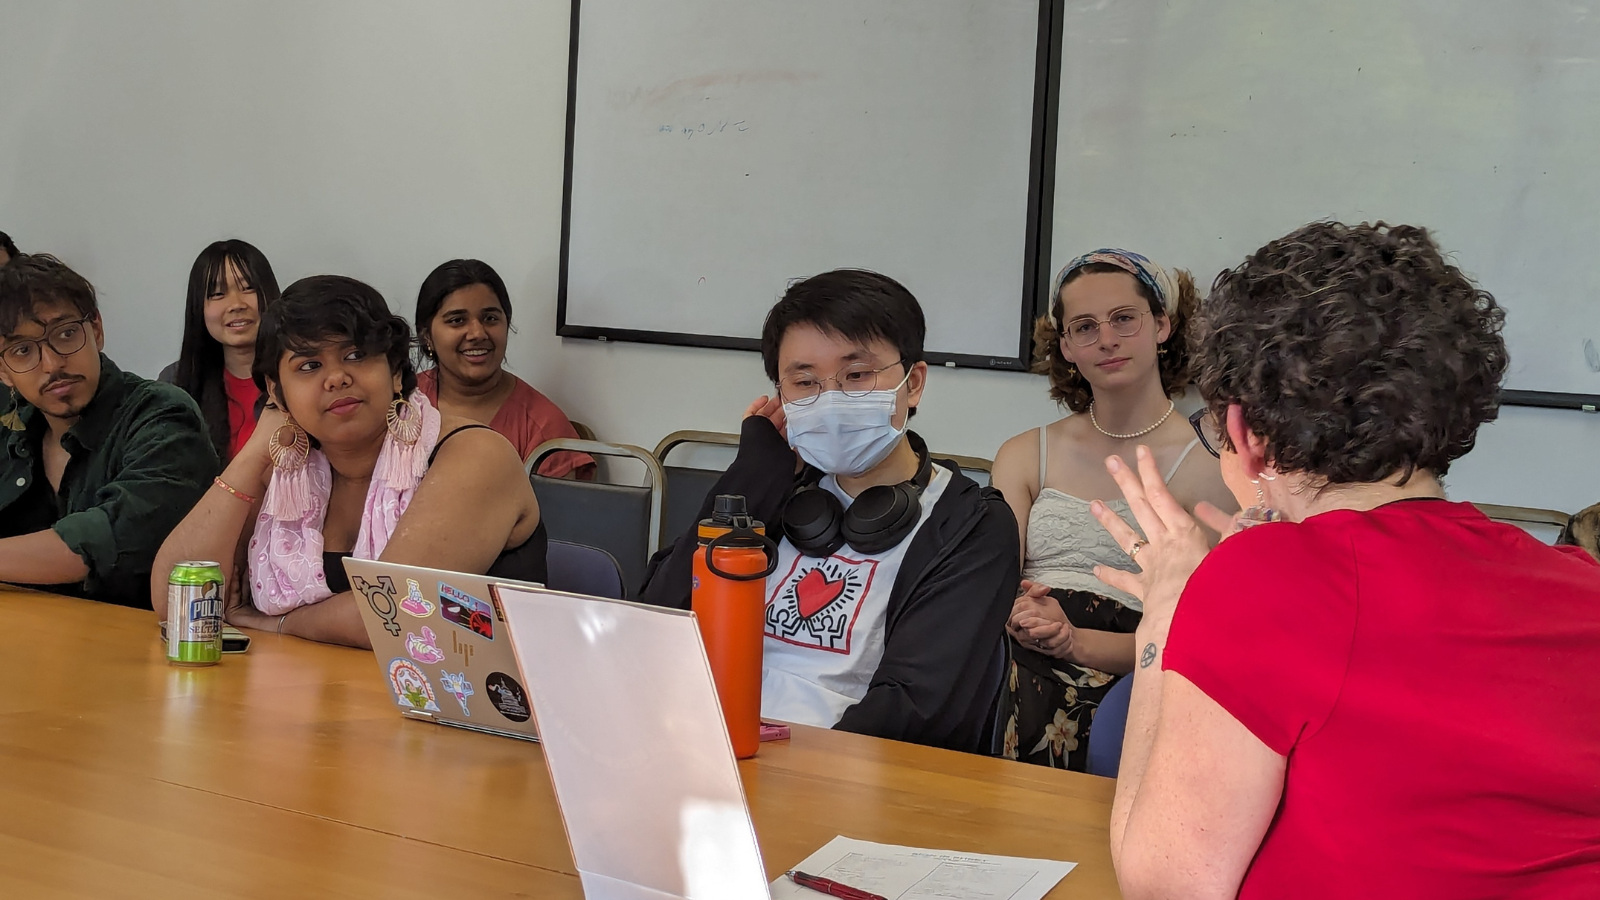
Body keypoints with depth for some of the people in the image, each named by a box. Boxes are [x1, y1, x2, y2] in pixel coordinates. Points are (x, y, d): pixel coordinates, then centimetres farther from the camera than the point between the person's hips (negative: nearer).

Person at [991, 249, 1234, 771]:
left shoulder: (1208, 468, 5)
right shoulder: (1023, 456, 18)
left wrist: (1073, 642, -19)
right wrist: (1018, 616, -18)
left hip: (1119, 682, -3)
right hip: (1012, 657, 3)